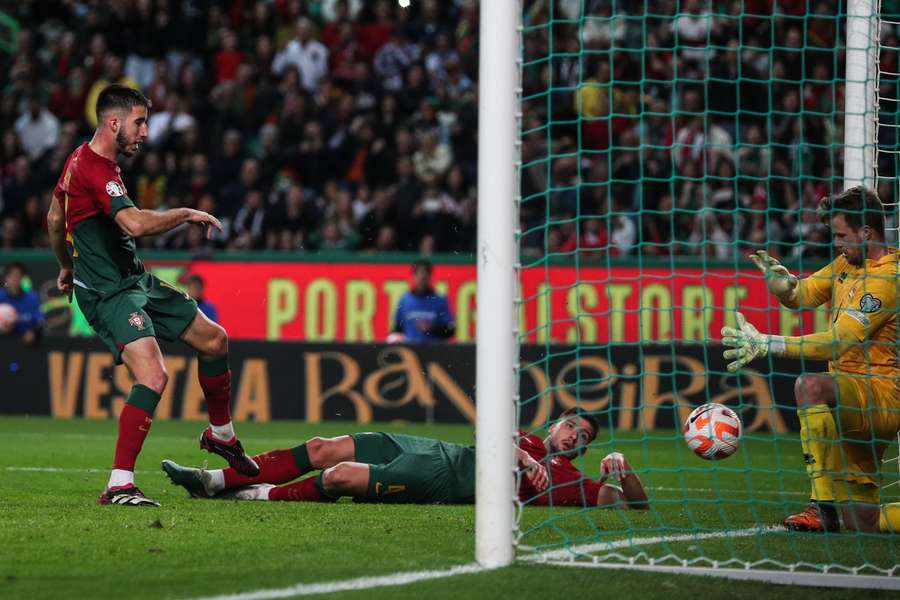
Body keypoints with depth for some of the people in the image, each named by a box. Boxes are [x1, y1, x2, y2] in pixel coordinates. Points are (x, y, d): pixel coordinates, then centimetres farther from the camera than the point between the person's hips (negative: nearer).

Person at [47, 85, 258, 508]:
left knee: (214, 340, 15)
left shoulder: (82, 159, 11)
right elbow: (136, 223, -37)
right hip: (107, 293, -11)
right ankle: (119, 485, -24)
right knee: (153, 375, -27)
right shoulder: (94, 169, -22)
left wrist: (67, 266, 39)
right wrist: (188, 214, -21)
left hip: (135, 280, 11)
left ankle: (221, 434, 37)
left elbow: (54, 219, 25)